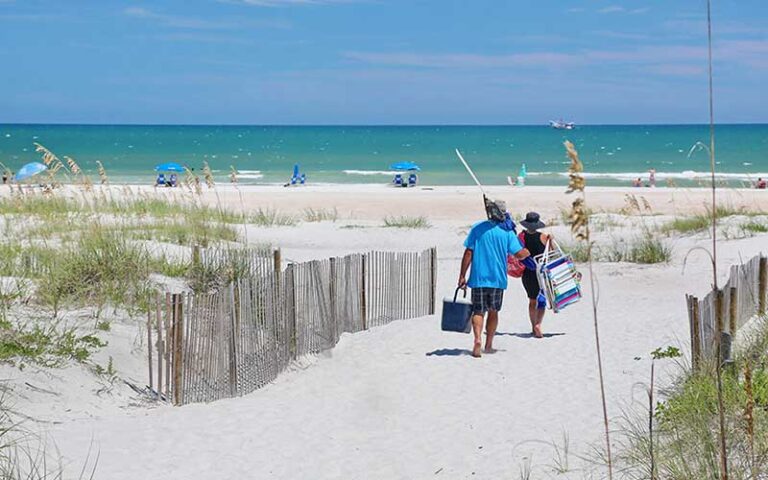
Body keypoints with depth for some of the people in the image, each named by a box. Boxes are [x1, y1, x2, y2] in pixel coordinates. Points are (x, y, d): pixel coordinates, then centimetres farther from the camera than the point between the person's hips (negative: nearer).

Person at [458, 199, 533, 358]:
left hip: (478, 278, 0)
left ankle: (478, 339, -20)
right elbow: (519, 254, -8)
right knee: (493, 311, 16)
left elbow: (468, 253, -3)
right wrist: (527, 253, 16)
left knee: (478, 311, 3)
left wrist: (462, 276, 0)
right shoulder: (507, 231, -4)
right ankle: (488, 345, 20)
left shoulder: (477, 228, -1)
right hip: (497, 278, 0)